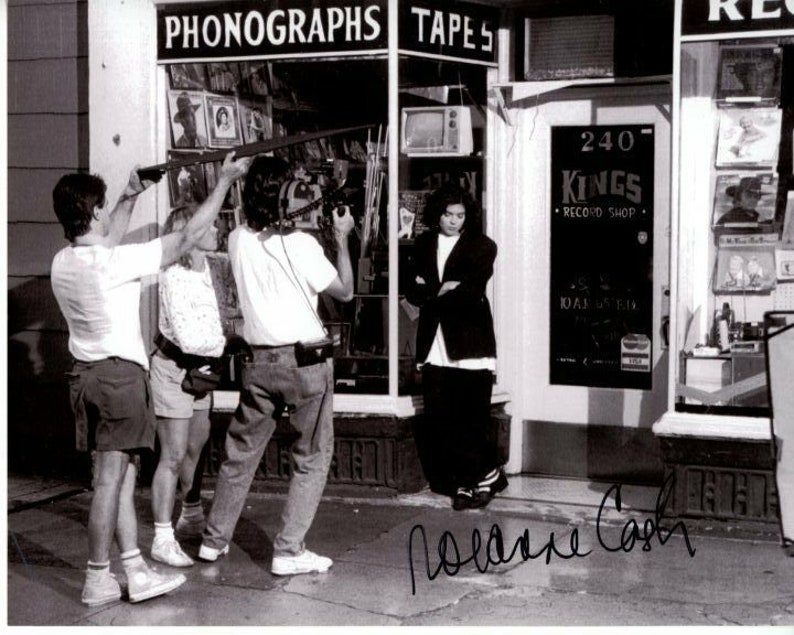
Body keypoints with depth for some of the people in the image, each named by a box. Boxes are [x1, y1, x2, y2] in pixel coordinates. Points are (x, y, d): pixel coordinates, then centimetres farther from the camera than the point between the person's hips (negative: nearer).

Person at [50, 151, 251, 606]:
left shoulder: (63, 262, 4)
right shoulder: (114, 262, -19)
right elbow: (188, 238, -15)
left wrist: (131, 199, 34)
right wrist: (225, 180, -7)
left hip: (88, 374, 9)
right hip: (120, 374, -8)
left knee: (120, 474, 11)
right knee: (110, 479, -2)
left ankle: (135, 571, 13)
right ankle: (98, 579, 4)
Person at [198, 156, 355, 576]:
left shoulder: (238, 241, 0)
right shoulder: (301, 244, -14)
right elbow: (345, 291, -3)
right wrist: (341, 238, 3)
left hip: (260, 361, 5)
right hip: (305, 360, -5)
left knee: (240, 452, 16)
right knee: (312, 459, 7)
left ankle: (215, 539, 25)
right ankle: (288, 551, 4)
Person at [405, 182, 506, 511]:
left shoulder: (481, 246, 0)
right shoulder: (423, 245, 12)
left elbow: (473, 292, -13)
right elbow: (413, 292, 4)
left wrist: (432, 295, -10)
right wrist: (443, 292, -13)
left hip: (470, 342, -4)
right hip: (435, 345, 4)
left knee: (472, 418, -5)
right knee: (437, 419, 2)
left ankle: (486, 474, 10)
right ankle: (462, 482, 11)